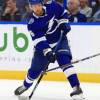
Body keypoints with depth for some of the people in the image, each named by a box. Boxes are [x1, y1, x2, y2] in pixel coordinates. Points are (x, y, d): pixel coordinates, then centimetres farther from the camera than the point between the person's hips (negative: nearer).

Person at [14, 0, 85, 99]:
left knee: (64, 60, -24)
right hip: (44, 45, 0)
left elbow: (62, 12, 5)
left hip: (60, 40, 0)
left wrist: (64, 23, -11)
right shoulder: (32, 24, -23)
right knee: (35, 69, 11)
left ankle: (76, 87, -28)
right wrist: (47, 52, -41)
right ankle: (26, 85, 41)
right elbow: (39, 40, -29)